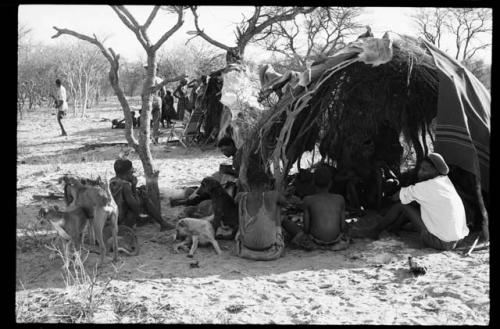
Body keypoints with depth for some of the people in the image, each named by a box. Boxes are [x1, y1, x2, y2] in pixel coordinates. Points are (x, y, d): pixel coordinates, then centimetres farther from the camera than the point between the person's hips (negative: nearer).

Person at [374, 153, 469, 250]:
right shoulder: (446, 180, 6)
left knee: (401, 206, -1)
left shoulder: (424, 187, -14)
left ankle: (375, 231, 14)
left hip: (441, 242, -8)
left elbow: (395, 197, 0)